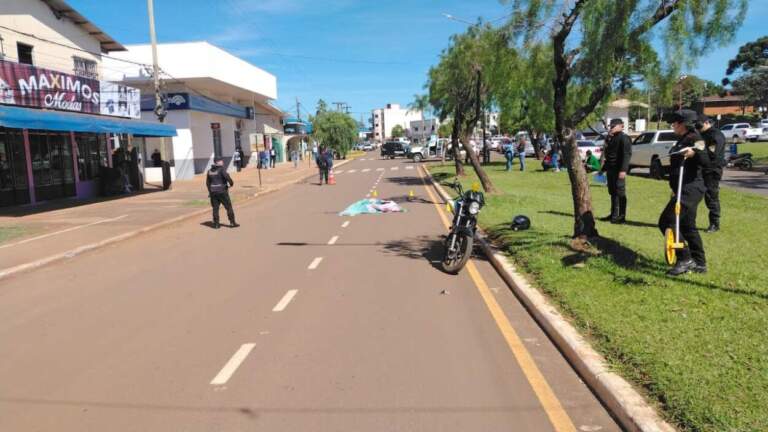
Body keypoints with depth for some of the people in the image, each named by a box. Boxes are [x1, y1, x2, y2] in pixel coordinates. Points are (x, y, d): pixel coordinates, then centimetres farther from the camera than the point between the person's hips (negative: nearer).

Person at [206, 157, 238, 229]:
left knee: (215, 208, 9)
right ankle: (232, 222, 4)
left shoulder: (209, 171, 9)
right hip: (222, 191, -6)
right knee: (228, 207, 3)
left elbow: (207, 183, 15)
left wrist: (210, 191, 24)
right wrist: (231, 183, -6)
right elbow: (227, 177, -24)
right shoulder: (221, 169, -11)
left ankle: (216, 224, 9)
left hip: (213, 192, 6)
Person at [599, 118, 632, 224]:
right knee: (612, 192, 14)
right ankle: (614, 214, 22)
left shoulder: (624, 138, -11)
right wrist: (604, 168, 23)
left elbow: (627, 155, -19)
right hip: (611, 169, 9)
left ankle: (622, 216, -1)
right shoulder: (611, 138, 18)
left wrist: (623, 170, -26)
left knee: (620, 193, -6)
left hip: (618, 170, -9)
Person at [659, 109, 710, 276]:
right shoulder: (683, 140, 15)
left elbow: (706, 162, -26)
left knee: (666, 221, -14)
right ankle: (699, 263, 24)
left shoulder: (694, 139, -13)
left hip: (691, 189, -10)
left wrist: (694, 153, -43)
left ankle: (685, 260, -8)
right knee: (688, 226, 15)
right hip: (686, 189, 10)